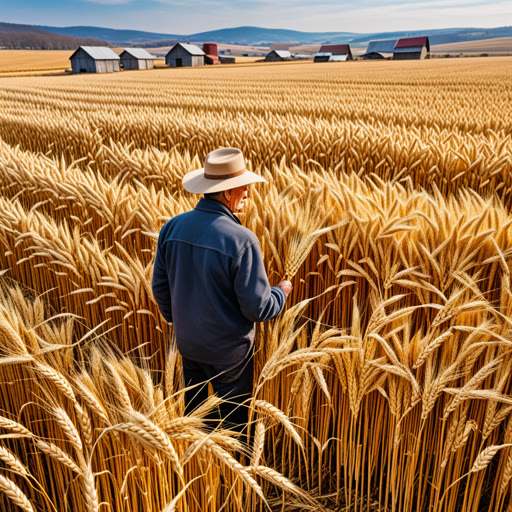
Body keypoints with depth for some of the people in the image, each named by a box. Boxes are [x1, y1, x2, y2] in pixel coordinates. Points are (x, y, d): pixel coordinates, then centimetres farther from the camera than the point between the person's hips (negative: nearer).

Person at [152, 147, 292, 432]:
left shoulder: (173, 227, -10)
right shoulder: (242, 240, -28)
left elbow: (161, 287, 1)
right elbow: (257, 308, -23)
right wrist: (281, 293, -2)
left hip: (188, 342, 6)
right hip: (228, 350, -6)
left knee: (194, 405, 29)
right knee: (233, 416, 19)